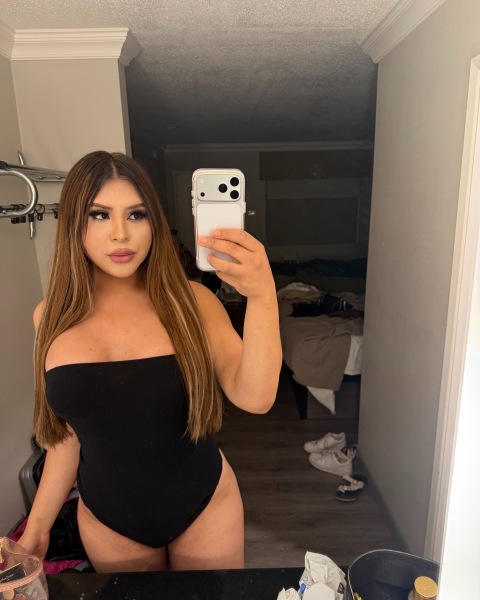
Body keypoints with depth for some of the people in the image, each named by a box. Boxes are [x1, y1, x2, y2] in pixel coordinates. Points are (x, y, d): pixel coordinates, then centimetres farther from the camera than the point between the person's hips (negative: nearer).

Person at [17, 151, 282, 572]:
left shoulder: (190, 301, -16)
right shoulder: (53, 317, -8)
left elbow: (254, 398, -28)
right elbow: (68, 432, 2)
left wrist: (262, 296, -42)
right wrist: (37, 527, 6)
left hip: (204, 509, -1)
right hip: (106, 521, 2)